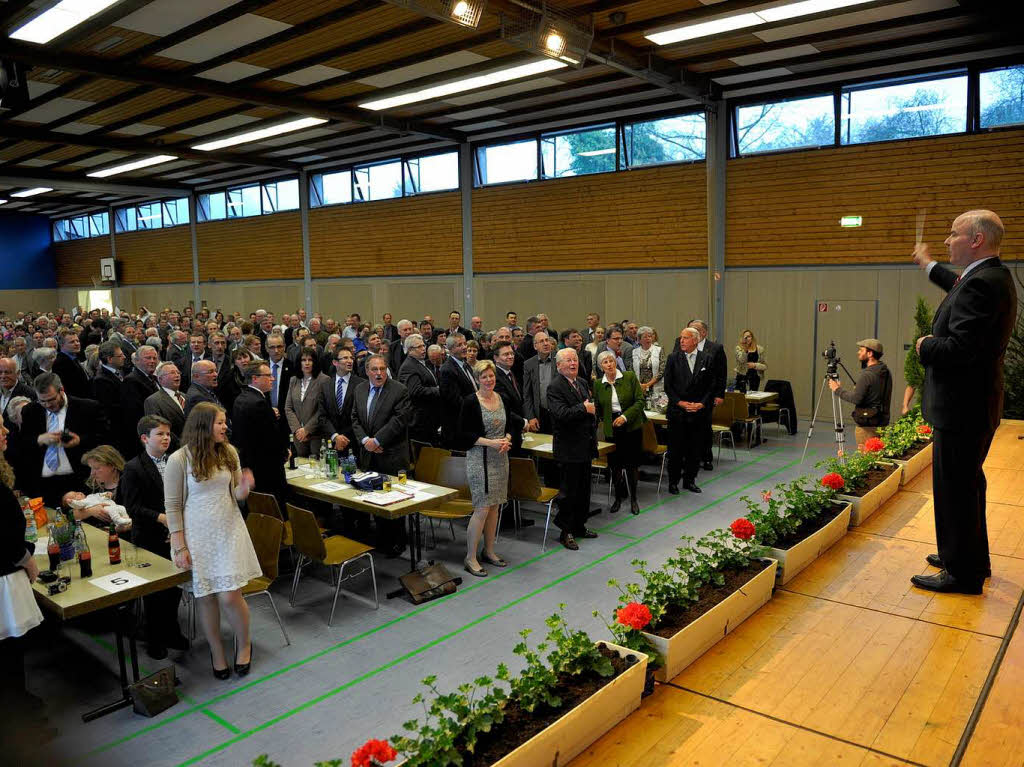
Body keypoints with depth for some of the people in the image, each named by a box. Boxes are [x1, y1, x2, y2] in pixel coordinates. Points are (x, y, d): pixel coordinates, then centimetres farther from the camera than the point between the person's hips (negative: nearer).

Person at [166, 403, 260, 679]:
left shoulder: (229, 452, 1)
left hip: (229, 531, 2)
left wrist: (244, 488, -15)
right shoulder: (179, 459, -10)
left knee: (230, 596, -5)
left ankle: (244, 643, 22)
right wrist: (180, 547, -8)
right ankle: (216, 651, 28)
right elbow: (172, 506, -6)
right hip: (197, 534, -2)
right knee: (206, 597, 6)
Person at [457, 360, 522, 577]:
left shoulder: (501, 398, 8)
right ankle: (470, 558, 3)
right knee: (482, 508, -7)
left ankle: (489, 551, 25)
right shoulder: (470, 402, -11)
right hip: (479, 459, -6)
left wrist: (506, 439, -6)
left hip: (500, 459, 7)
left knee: (494, 506, 12)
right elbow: (464, 434, -13)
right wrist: (490, 442, -20)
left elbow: (509, 425, 16)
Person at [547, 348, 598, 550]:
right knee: (569, 491, 0)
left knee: (584, 489, 16)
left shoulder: (583, 383, 12)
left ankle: (579, 526, 30)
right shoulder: (555, 387, -14)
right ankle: (566, 532, 12)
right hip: (568, 448, -8)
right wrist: (584, 408, -17)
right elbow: (562, 414, -27)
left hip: (585, 446, 8)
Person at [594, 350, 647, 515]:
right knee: (614, 465, 4)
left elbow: (640, 400, -7)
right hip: (611, 429, 2)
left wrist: (625, 416, -16)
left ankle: (633, 499, 19)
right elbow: (598, 409, 14)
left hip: (632, 426, -2)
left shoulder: (629, 377, -3)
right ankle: (618, 498, 23)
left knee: (631, 464, 1)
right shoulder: (598, 384, 4)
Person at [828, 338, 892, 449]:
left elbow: (856, 399, -20)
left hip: (867, 426, -9)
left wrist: (838, 389, -8)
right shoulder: (887, 373, 9)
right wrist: (858, 389, 20)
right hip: (882, 423, 9)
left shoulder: (867, 375, -17)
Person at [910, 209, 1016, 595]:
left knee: (954, 489, -1)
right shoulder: (992, 276, 10)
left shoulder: (981, 284, -24)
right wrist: (928, 266, 43)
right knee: (967, 484, 22)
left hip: (961, 409, -11)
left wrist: (924, 345, -12)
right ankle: (973, 559, 37)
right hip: (974, 405, 11)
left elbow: (958, 348, -30)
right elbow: (961, 287, 34)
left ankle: (962, 574, 12)